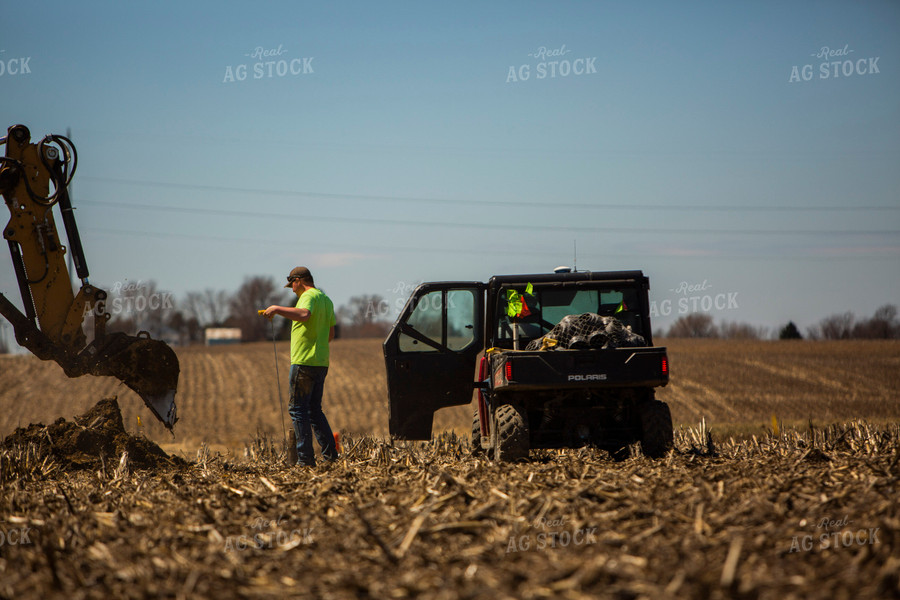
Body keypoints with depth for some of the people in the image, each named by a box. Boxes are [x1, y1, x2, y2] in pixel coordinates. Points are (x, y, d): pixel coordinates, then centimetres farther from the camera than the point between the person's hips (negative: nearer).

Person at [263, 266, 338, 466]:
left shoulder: (308, 296, -10)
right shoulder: (326, 299, 18)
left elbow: (303, 315, -33)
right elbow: (331, 334, 24)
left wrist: (277, 309, -23)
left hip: (304, 362, -9)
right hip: (321, 362, 9)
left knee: (298, 409, -4)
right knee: (315, 410, 14)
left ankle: (305, 458, -7)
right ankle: (330, 454, 10)